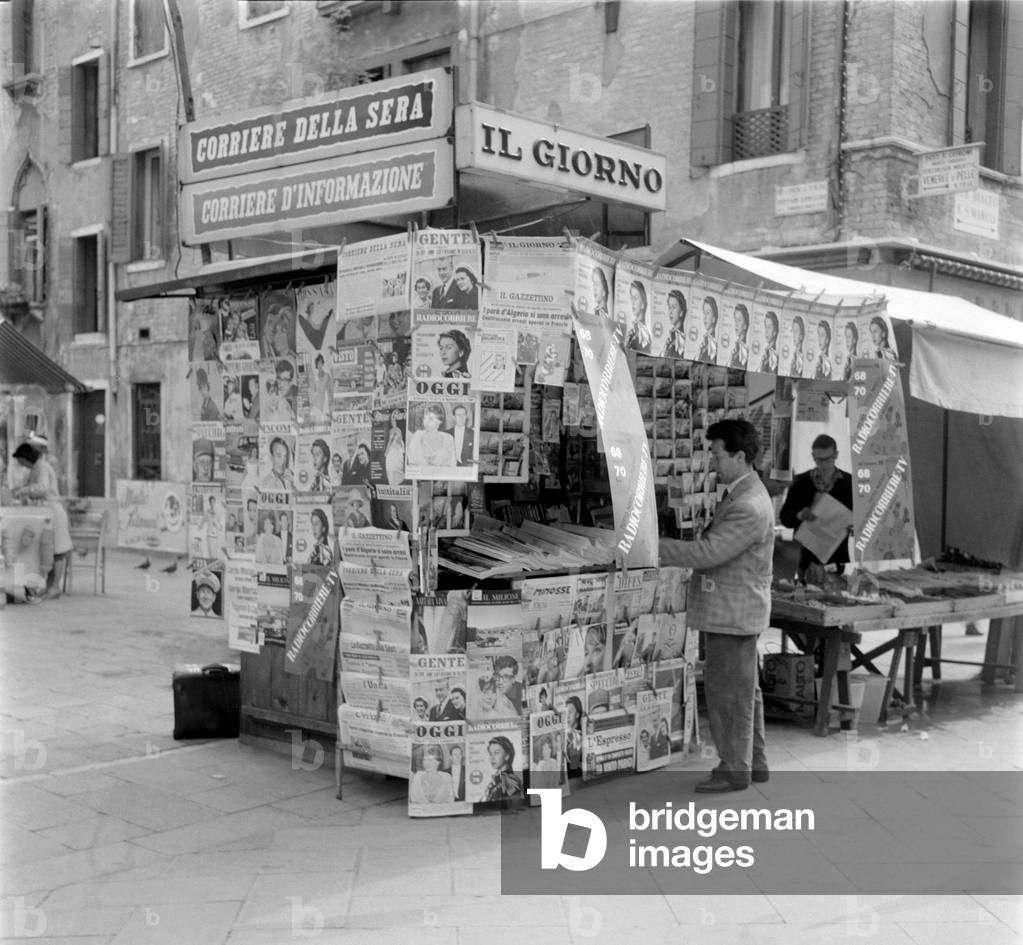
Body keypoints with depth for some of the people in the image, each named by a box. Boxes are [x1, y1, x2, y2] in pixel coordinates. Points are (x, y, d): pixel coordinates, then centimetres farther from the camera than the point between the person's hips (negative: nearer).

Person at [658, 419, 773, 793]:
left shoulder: (749, 508, -24)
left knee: (729, 691, 0)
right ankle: (754, 762, 29)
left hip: (733, 613, -10)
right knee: (743, 689, 18)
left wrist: (652, 547, -23)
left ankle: (735, 770, 11)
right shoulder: (742, 493, 11)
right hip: (733, 610, 10)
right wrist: (669, 556, 11)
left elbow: (707, 552, -26)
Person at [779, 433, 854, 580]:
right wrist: (799, 516, -16)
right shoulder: (801, 483, 4)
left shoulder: (848, 483, 3)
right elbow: (784, 517, 5)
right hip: (806, 556, 0)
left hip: (838, 557, 0)